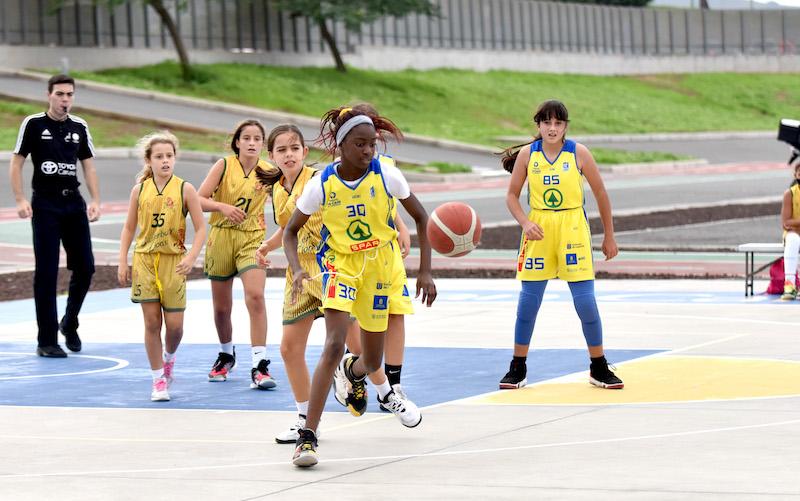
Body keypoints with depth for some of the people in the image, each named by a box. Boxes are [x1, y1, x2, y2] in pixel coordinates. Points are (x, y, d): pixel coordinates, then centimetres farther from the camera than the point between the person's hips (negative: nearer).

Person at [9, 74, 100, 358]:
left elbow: (88, 166, 14)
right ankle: (46, 341, 2)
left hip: (74, 202, 4)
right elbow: (16, 164, -1)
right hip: (45, 204, -4)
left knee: (85, 267, 2)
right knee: (46, 273, -3)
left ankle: (69, 323, 25)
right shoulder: (33, 124, -3)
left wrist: (95, 201, 2)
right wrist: (21, 200, -11)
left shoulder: (79, 127, 9)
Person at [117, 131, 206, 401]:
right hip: (145, 260, 1)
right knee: (151, 322, -1)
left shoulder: (185, 189, -4)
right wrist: (123, 262, 3)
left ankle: (169, 357, 31)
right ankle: (158, 380, 9)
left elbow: (200, 229, -3)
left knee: (174, 324, -2)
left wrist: (191, 257, -16)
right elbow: (129, 228, 9)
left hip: (174, 262, -1)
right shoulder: (140, 189, 2)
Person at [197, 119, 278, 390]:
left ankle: (259, 366, -22)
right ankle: (226, 355, 38)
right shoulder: (224, 165, -4)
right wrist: (222, 206, -23)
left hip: (252, 238, -1)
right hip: (221, 236, 1)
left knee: (256, 296, -22)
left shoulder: (268, 172, -2)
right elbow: (198, 199, -6)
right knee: (221, 306, 10)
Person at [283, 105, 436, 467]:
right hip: (340, 264, -2)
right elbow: (290, 231, -2)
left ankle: (353, 372, 52)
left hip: (378, 266, 2)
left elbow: (421, 218, -1)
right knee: (334, 345, -23)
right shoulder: (322, 185, -14)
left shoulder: (386, 176, -13)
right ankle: (308, 436, -21)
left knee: (372, 361, 10)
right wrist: (297, 269, -21)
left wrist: (425, 271, -4)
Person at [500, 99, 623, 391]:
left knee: (586, 302, -5)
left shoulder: (579, 153, -5)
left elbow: (600, 194, 3)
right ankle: (518, 370, 14)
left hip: (573, 229, -1)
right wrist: (525, 223, -12)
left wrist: (609, 236, 6)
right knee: (528, 301, 1)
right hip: (538, 231, 1)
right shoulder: (527, 154, -1)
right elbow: (512, 195, 5)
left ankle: (599, 369, 10)